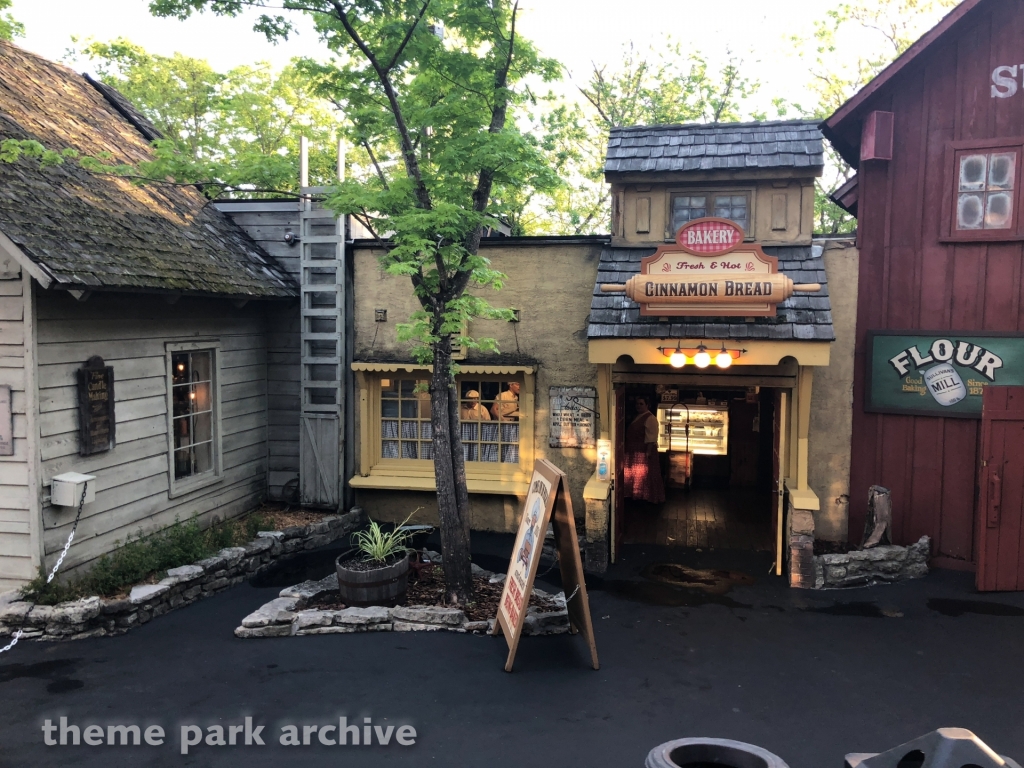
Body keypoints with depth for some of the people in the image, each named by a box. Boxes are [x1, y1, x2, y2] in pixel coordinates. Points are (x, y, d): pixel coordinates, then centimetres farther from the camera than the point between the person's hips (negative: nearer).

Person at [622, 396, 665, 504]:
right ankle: (637, 495, 25)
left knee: (645, 474, -3)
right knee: (634, 474, 15)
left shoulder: (650, 418, -15)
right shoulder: (637, 417, 15)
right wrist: (628, 448, 17)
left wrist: (648, 452, -24)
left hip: (644, 451, -10)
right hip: (635, 451, 10)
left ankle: (647, 496, 5)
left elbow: (651, 437, -20)